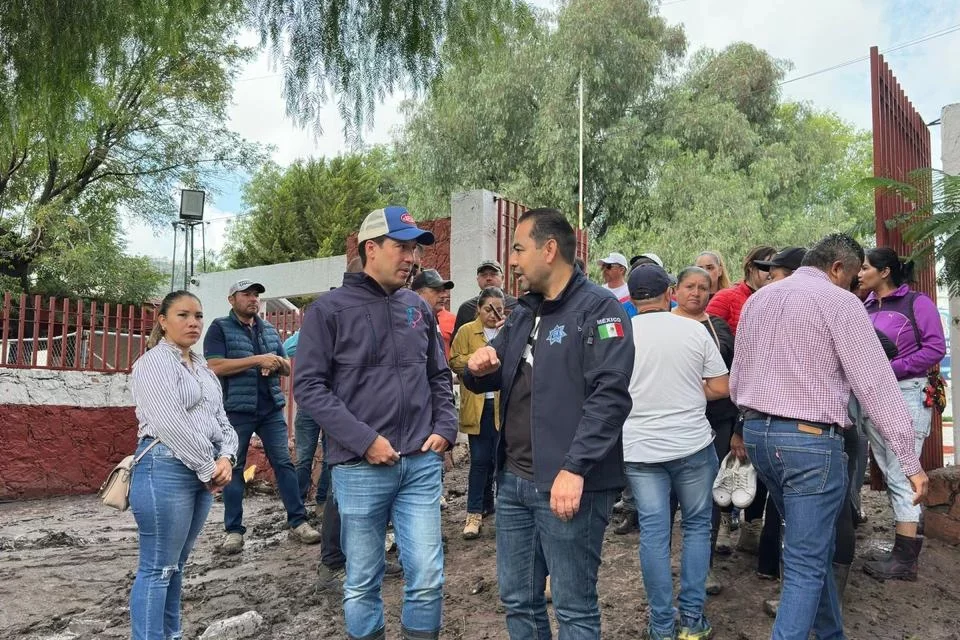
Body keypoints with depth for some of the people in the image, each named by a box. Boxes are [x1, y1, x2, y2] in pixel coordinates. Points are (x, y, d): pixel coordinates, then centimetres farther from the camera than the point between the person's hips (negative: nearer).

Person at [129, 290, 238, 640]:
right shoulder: (154, 363, -7)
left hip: (203, 473, 8)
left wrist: (226, 458, -3)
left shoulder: (202, 368, 19)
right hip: (166, 469, -8)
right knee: (158, 568, -4)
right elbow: (170, 424, -17)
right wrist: (209, 468, -13)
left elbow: (220, 419, 16)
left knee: (176, 564, 15)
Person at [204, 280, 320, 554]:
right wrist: (258, 359, -17)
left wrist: (277, 363, -8)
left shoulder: (269, 329, 16)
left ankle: (298, 522, 6)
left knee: (284, 463, 2)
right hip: (236, 410, -4)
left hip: (271, 409, 4)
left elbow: (287, 367, 17)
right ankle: (234, 530, 11)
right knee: (233, 468, 3)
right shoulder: (220, 328, 0)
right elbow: (214, 366, -14)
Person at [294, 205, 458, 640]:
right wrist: (364, 440, -15)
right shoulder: (329, 309, -4)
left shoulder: (419, 308, 10)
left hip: (421, 463, 4)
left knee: (428, 578, 5)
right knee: (362, 583, 10)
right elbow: (309, 386, -9)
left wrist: (444, 428, 2)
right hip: (360, 467, -3)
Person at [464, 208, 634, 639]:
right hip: (513, 480, 8)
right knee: (517, 599, 17)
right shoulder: (523, 313, 15)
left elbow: (610, 394, -20)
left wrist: (575, 469, -27)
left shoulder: (597, 307, -10)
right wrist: (479, 369, -1)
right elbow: (492, 380, 23)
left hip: (568, 483, -8)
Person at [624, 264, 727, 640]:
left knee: (653, 532, 5)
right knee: (697, 525, 13)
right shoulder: (695, 329, -4)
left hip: (639, 448, 1)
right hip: (692, 443, 0)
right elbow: (720, 388, -1)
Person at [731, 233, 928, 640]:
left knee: (811, 547, 22)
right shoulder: (839, 302, -8)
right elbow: (875, 384, -12)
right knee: (806, 564, -2)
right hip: (809, 439, -8)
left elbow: (737, 375, 17)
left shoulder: (757, 300, 14)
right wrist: (910, 460, -11)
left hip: (757, 432, 8)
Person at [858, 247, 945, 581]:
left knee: (901, 476, -6)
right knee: (889, 475, 11)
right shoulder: (865, 308, 10)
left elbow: (935, 349, -12)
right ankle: (908, 544, 21)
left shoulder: (917, 303, -5)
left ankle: (905, 560, 0)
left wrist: (891, 369, -17)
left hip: (906, 396, -6)